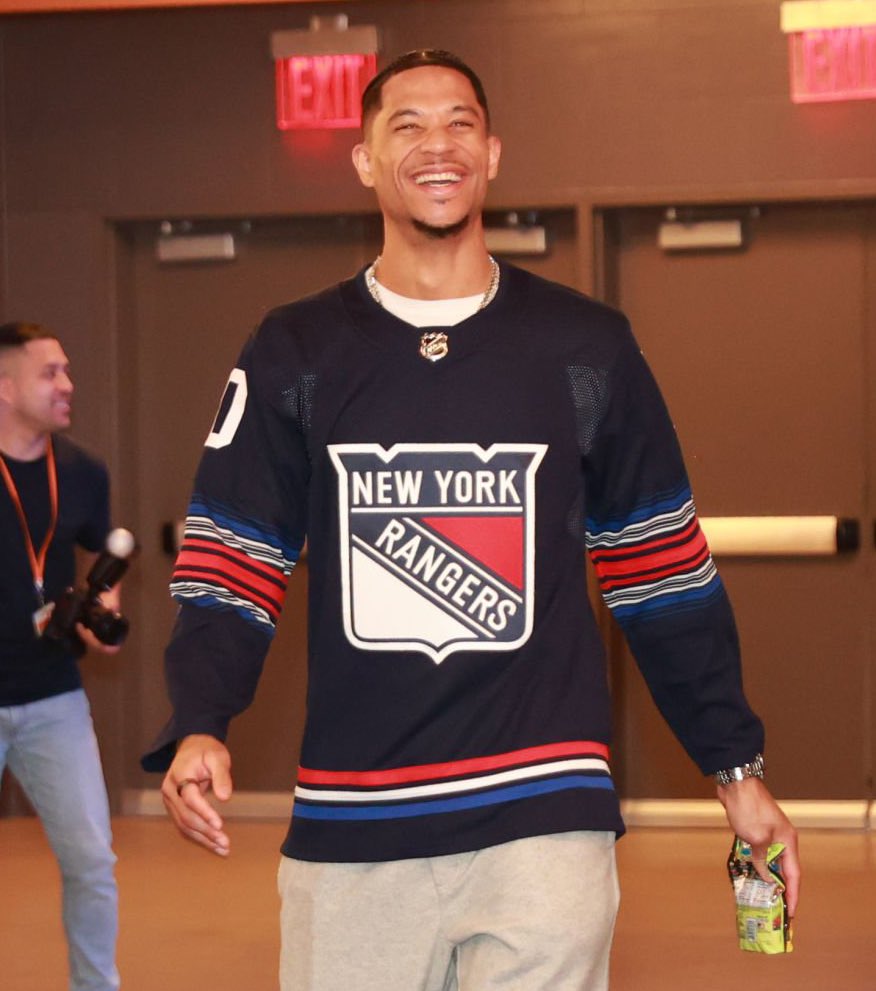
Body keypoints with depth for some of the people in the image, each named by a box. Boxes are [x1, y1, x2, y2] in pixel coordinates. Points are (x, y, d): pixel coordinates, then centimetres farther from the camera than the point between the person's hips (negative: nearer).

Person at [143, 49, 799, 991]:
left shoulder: (587, 347, 7)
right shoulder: (293, 355, 6)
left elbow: (662, 569, 13)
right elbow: (229, 574, 5)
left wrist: (735, 767, 11)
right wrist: (196, 729, -13)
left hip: (542, 815, -1)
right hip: (349, 831, 1)